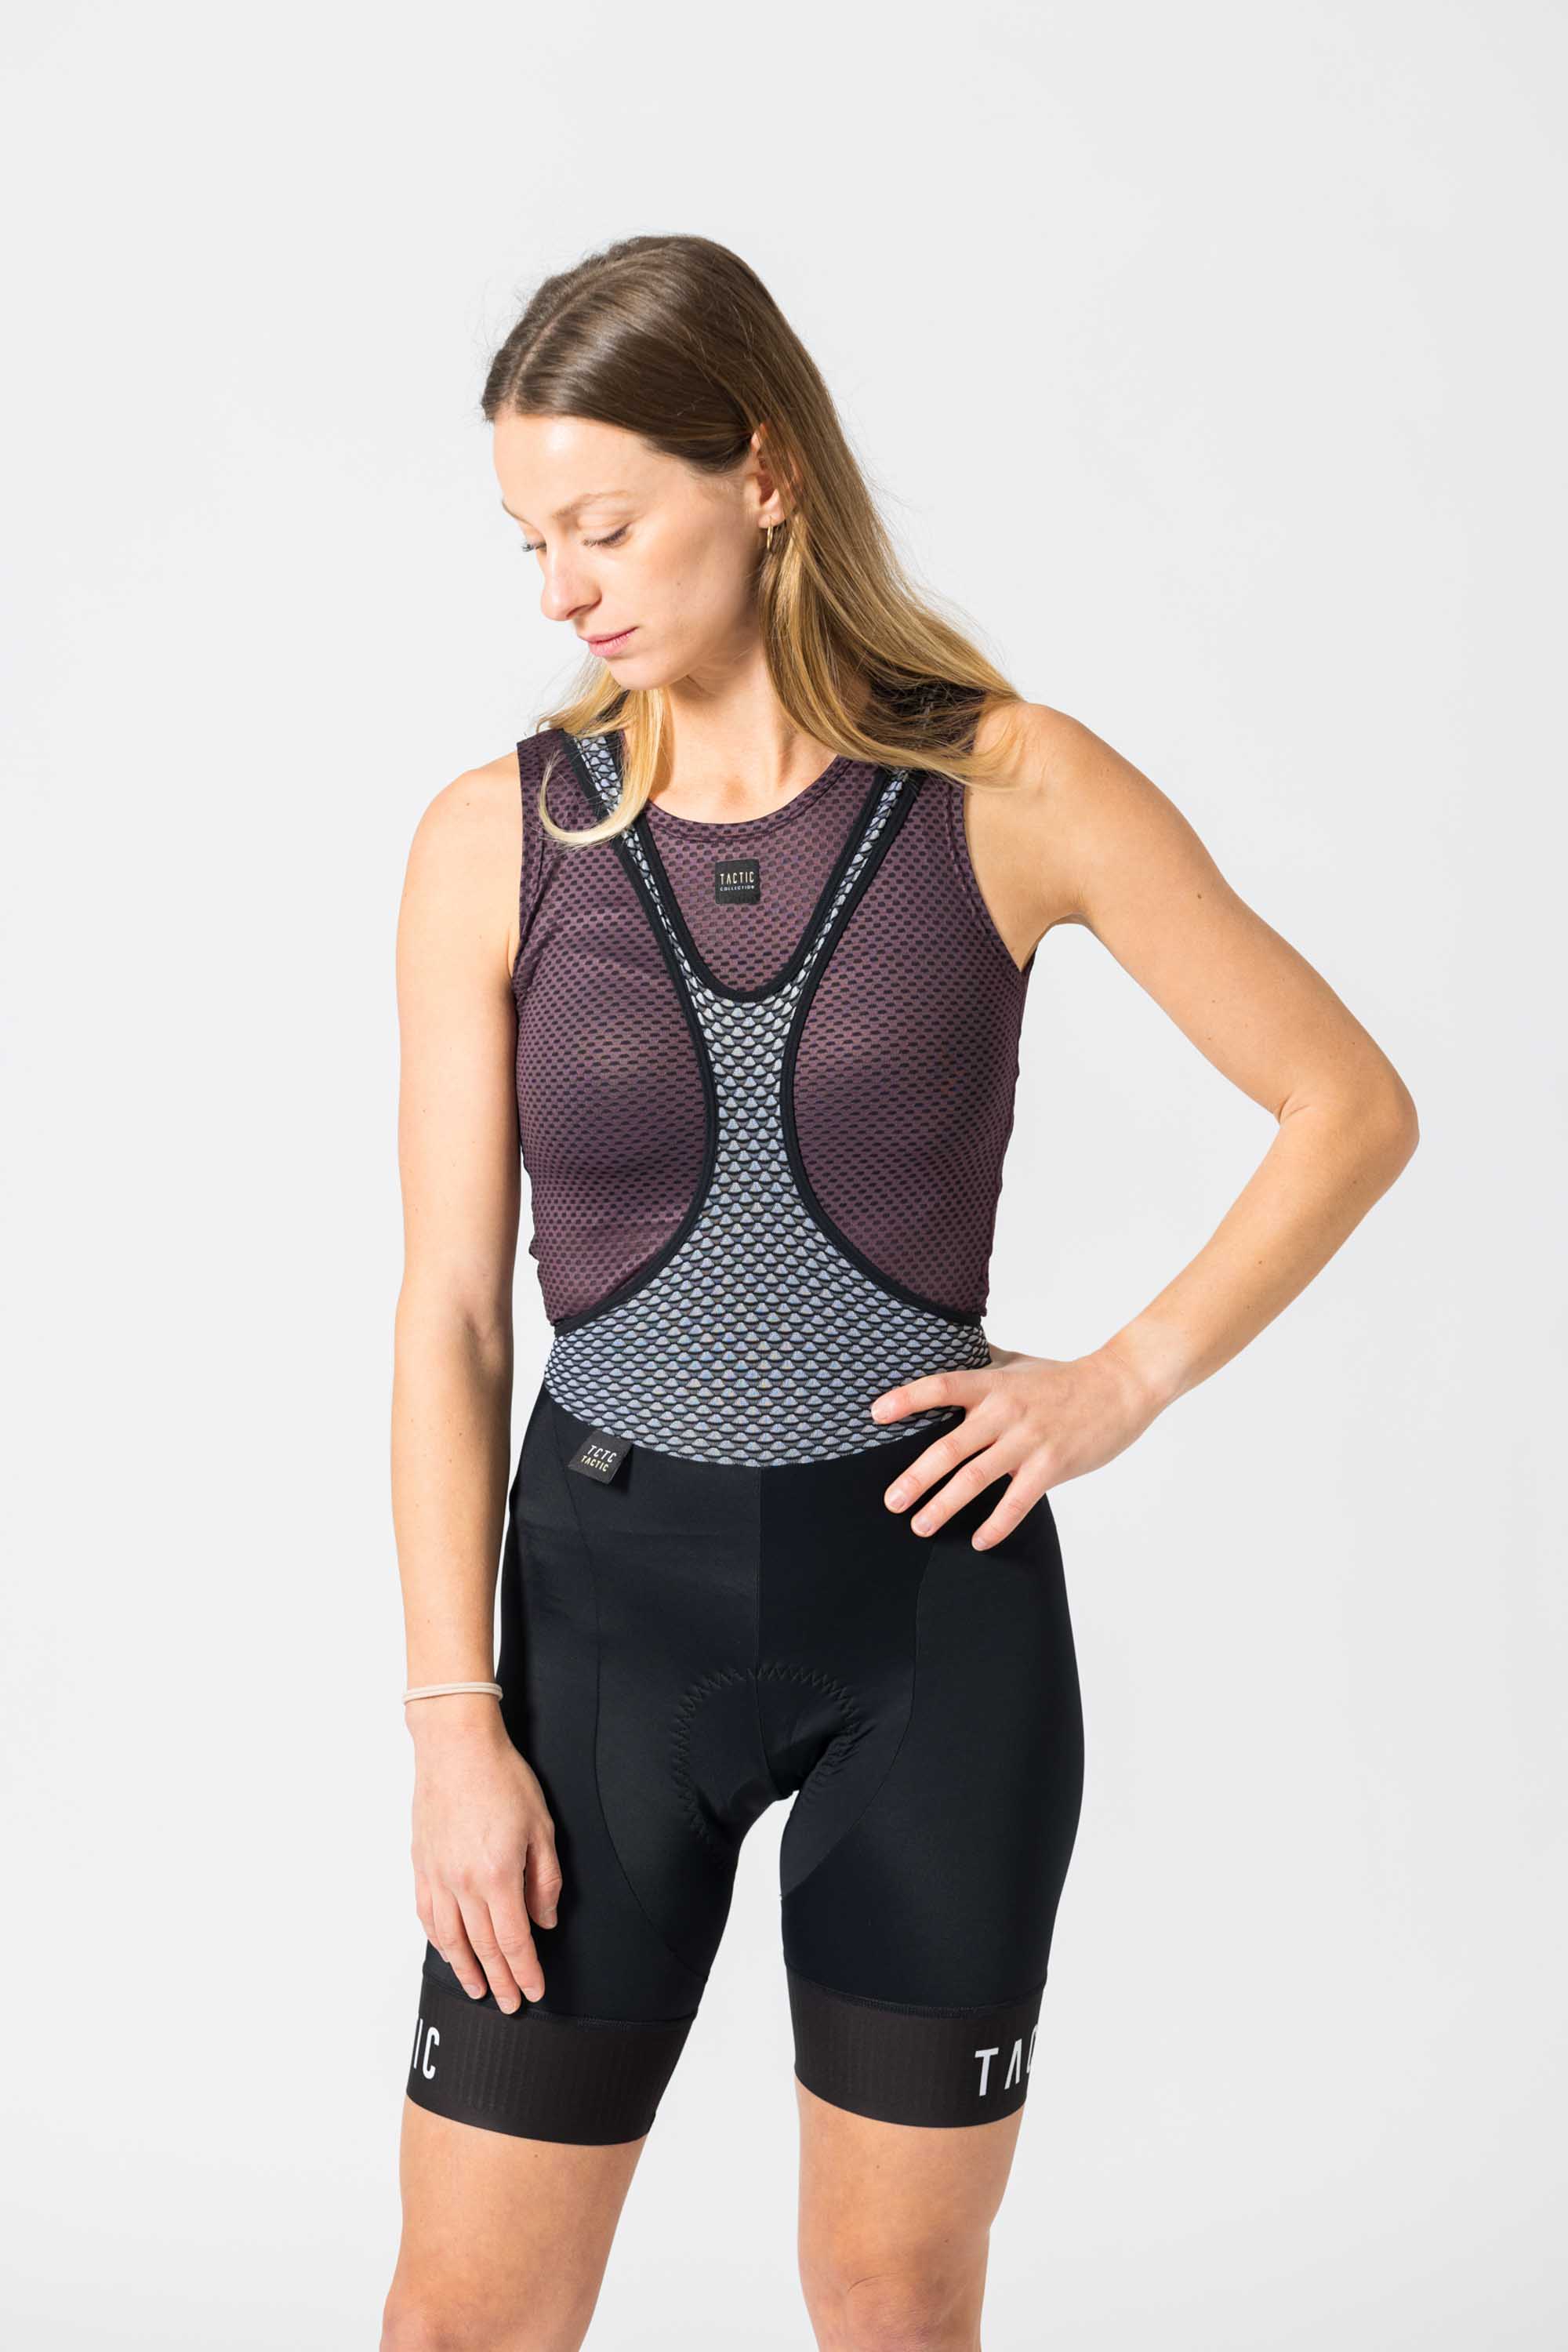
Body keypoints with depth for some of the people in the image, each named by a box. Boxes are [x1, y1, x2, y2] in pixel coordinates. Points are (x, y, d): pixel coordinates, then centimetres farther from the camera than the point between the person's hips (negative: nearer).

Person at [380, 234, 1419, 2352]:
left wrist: (1129, 1378, -9)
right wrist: (454, 1719, -6)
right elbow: (452, 1310, -2)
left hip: (938, 1604, -1)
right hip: (611, 1594, 1)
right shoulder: (496, 843, -2)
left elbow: (1354, 1104, 1)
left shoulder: (1010, 789, -5)